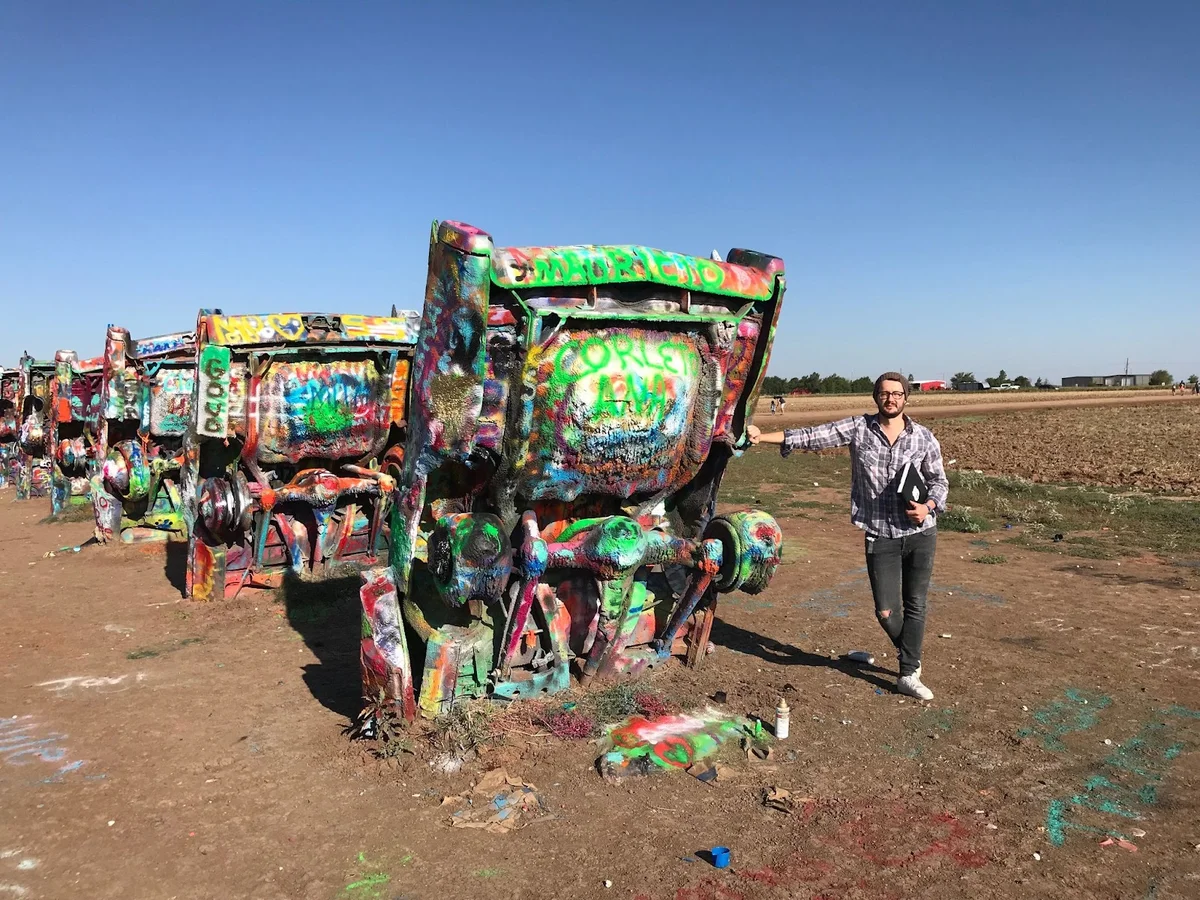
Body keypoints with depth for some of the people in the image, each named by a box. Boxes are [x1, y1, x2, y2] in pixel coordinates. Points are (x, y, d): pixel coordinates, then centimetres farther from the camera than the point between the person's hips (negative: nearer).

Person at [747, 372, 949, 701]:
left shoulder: (923, 437, 1)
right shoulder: (858, 428, -2)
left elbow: (939, 481, 9)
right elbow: (811, 436, -7)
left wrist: (928, 507, -12)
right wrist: (762, 437, -16)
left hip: (920, 532, 1)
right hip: (880, 536, -1)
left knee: (914, 605, 6)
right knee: (886, 611, 0)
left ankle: (908, 675, 19)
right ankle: (911, 656, 31)